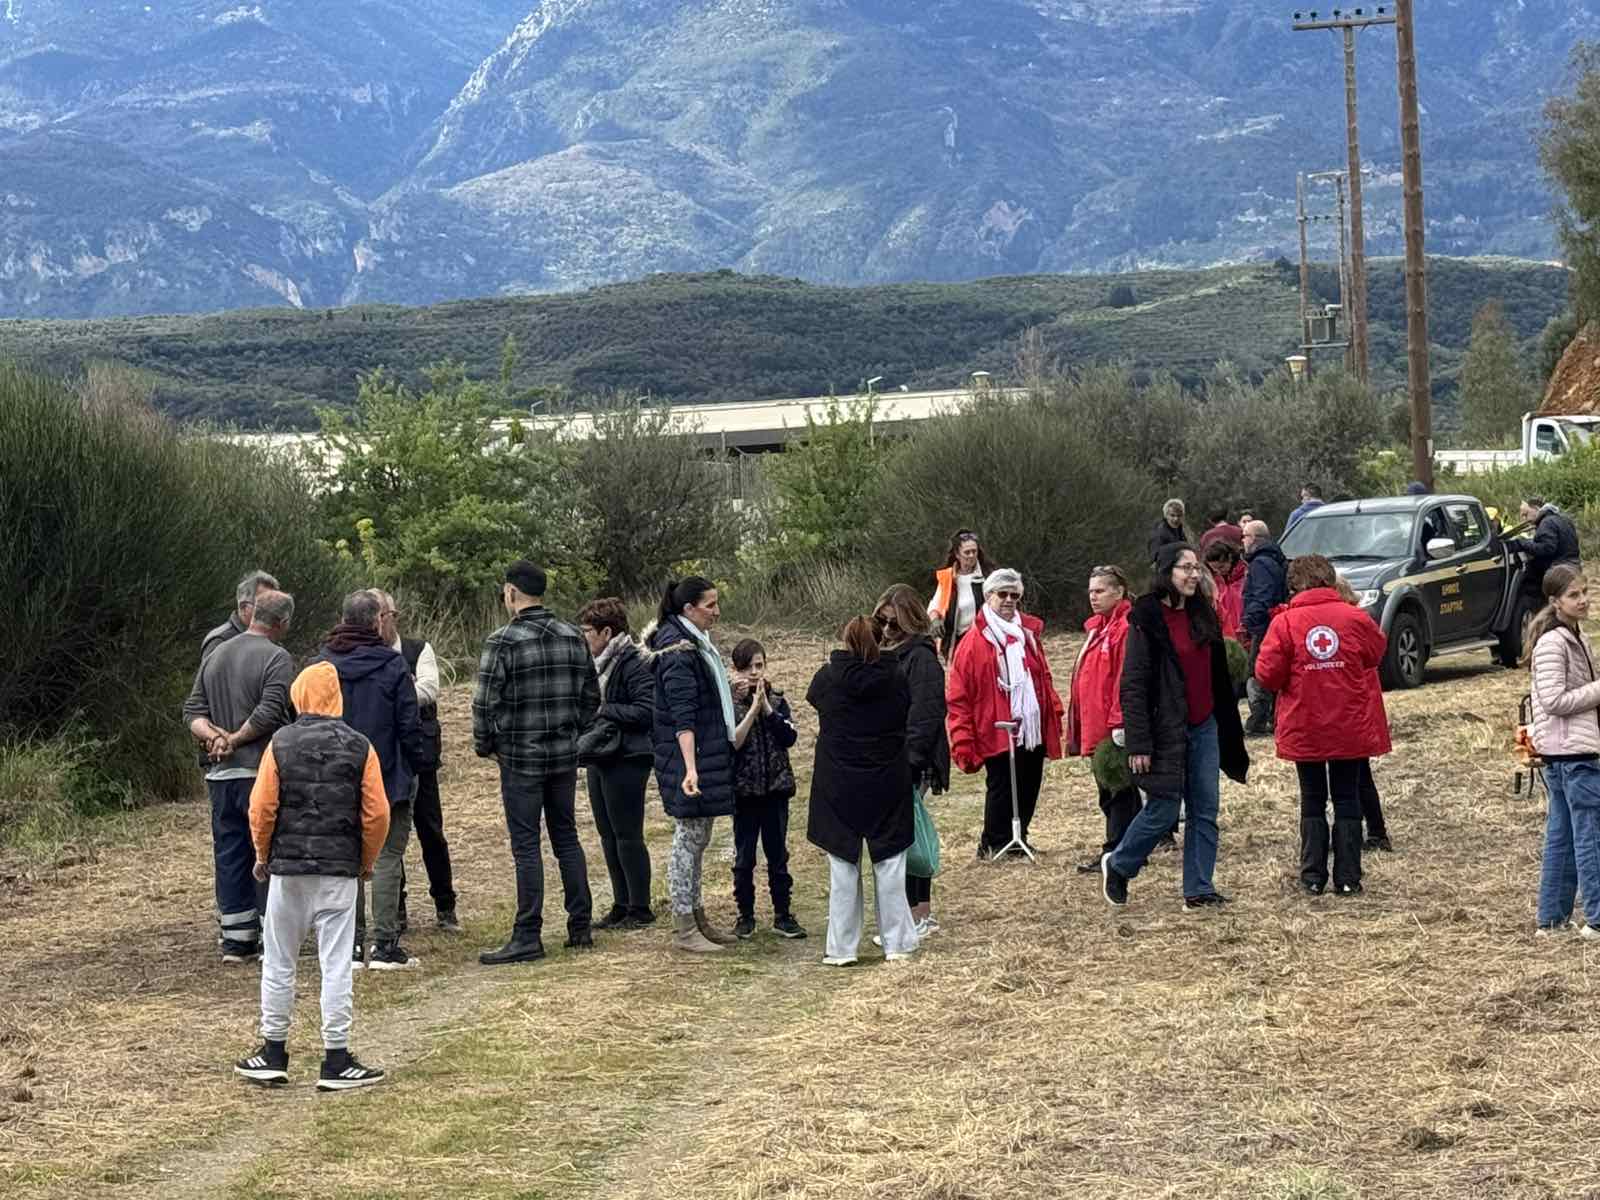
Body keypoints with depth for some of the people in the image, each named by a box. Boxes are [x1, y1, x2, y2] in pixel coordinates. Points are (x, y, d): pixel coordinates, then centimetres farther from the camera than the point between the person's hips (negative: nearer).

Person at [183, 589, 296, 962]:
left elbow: (192, 710, 11)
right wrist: (234, 740, -8)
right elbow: (269, 713, -19)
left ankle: (236, 941, 14)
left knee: (230, 855, 10)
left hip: (220, 774, 6)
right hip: (260, 772, -6)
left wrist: (214, 735, -3)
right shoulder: (277, 658, -9)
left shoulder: (215, 655, 14)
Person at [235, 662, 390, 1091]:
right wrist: (366, 860, 12)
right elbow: (377, 813, -3)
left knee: (279, 962, 12)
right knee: (336, 965, 2)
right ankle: (336, 1061, 3)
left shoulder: (281, 743, -3)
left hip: (288, 868, 0)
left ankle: (274, 1055, 19)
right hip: (339, 870, 0)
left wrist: (263, 856, 9)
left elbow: (261, 808, -5)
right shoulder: (359, 747, -2)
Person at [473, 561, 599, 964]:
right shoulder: (573, 638, 5)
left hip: (520, 758, -5)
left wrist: (484, 746, 2)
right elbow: (591, 696, 11)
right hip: (565, 757, 6)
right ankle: (580, 928, 17)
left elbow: (485, 702, -13)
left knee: (526, 847, -2)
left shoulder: (503, 641, -13)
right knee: (567, 837, 15)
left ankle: (528, 937, -1)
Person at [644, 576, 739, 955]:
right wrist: (690, 769, -30)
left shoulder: (696, 643, 14)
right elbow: (683, 715, -24)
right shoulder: (679, 651, -17)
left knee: (698, 838, 15)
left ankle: (696, 918, 23)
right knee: (689, 837, -5)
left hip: (709, 753, 10)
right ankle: (684, 929, -1)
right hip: (687, 756, -10)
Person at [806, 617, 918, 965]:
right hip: (887, 785, 1)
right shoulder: (895, 678, -7)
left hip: (838, 786, -1)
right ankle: (897, 943, 12)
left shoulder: (828, 677, -9)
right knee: (889, 864, 9)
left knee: (843, 865, 5)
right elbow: (907, 719, 6)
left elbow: (813, 698, 13)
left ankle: (842, 948, 7)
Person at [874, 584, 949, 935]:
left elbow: (925, 716, -17)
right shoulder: (884, 655, 15)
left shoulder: (921, 658, -11)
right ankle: (923, 913, 20)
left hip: (912, 763, -9)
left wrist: (907, 759, -22)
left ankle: (915, 917, -6)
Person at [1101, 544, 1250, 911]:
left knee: (1205, 809, 4)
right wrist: (1138, 743, -19)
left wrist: (1229, 731, 15)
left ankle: (1199, 891, 9)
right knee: (1163, 811, -2)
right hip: (1166, 730, -6)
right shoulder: (1147, 619, -10)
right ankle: (1117, 866, 21)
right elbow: (1133, 684, -13)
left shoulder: (1203, 616, 11)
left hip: (1204, 729, 6)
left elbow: (1218, 676, 16)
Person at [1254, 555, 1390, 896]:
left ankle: (1313, 877, 8)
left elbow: (1267, 674, -11)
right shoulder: (1355, 618, -4)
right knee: (1347, 800, 9)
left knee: (1312, 801, 11)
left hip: (1304, 729, -1)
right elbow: (1378, 651, 12)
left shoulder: (1285, 623, -10)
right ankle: (1348, 878, 5)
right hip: (1351, 727, 1)